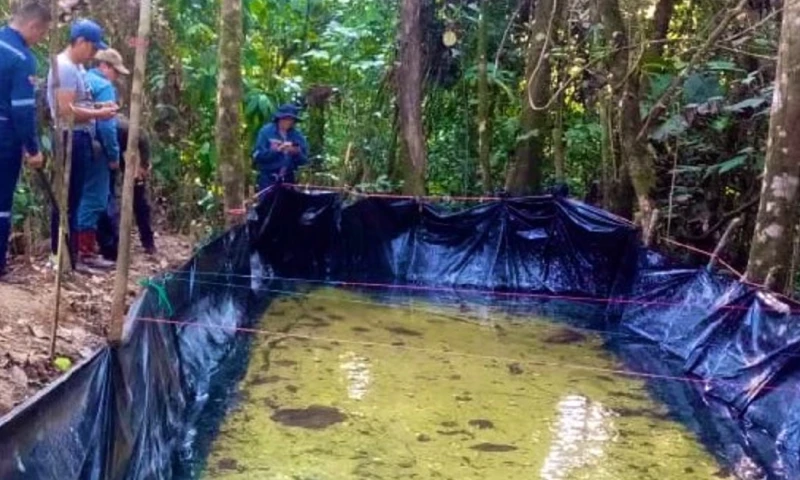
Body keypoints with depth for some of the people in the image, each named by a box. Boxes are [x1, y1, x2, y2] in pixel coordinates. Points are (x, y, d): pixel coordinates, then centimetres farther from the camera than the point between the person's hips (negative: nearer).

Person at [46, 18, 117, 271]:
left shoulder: (76, 67, 16)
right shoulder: (64, 67, -15)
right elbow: (67, 110, -22)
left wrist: (99, 106, 10)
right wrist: (99, 114, -13)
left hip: (80, 138, 10)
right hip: (71, 139, -10)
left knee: (72, 198, 13)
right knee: (67, 199, -5)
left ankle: (67, 253, 21)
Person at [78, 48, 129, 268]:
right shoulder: (104, 86, -11)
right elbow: (106, 125, -18)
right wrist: (114, 155, -12)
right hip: (94, 150, -9)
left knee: (80, 198, 15)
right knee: (94, 199, -4)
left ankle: (76, 247, 20)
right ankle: (87, 252, -3)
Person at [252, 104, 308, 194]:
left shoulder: (297, 135, 5)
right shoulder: (266, 131, -4)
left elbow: (303, 160, 3)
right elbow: (258, 155, -12)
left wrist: (297, 153, -18)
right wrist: (277, 150, -23)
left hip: (288, 178, 4)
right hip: (268, 178, -3)